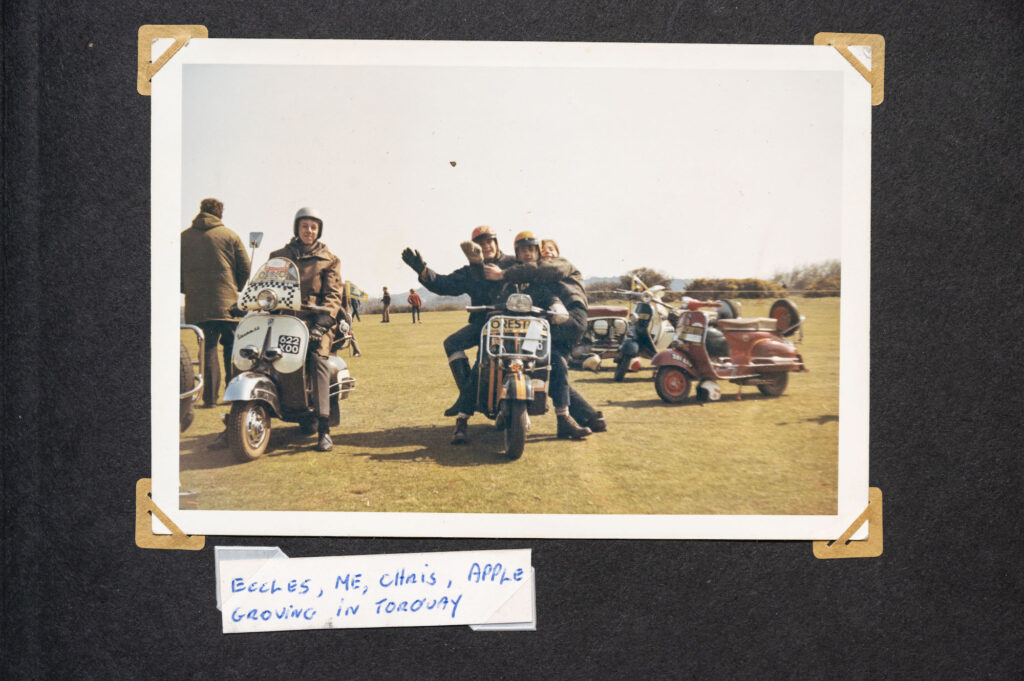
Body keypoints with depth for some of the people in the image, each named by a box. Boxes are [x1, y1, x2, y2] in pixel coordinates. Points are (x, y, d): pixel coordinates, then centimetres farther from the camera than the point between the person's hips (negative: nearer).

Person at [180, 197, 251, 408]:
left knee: (208, 349, 3)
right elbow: (245, 268, 3)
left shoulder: (183, 238, 8)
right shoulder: (230, 236, 3)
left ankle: (210, 396, 0)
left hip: (197, 304, 1)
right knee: (232, 349, 10)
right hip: (227, 303, -1)